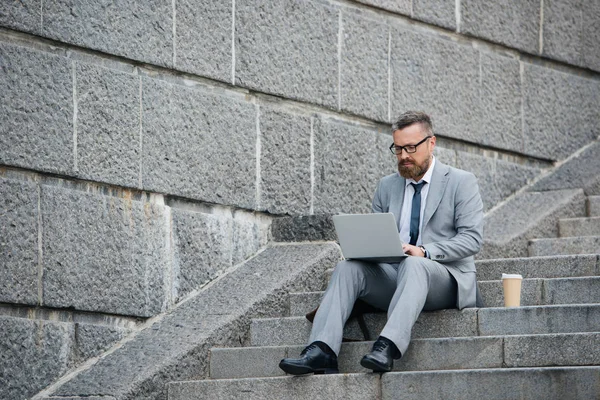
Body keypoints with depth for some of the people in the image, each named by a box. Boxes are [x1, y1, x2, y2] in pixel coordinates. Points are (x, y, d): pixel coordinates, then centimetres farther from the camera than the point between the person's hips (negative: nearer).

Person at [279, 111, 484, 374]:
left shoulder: (461, 182, 5)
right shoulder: (387, 187, 20)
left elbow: (472, 238, -6)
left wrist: (424, 252, -20)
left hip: (445, 278, -5)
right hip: (393, 275, 5)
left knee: (413, 265, -39)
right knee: (348, 267, -23)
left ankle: (388, 348, -57)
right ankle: (322, 351, -40)